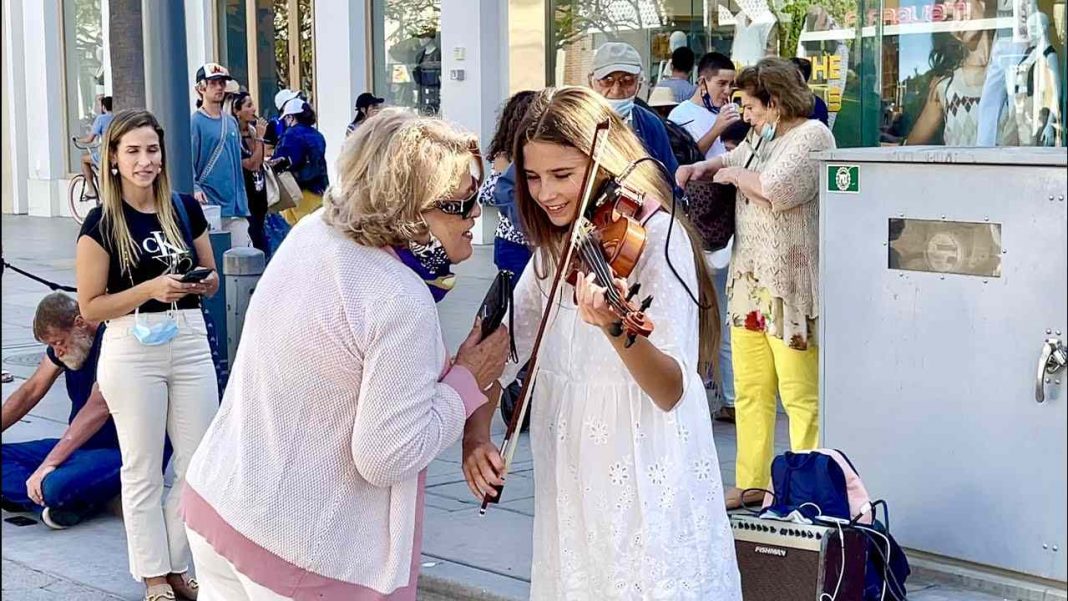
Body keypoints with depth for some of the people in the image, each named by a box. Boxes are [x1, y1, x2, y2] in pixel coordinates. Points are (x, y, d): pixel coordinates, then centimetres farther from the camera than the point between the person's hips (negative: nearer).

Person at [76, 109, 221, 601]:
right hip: (132, 352, -4)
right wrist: (152, 288, -19)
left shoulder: (186, 209, 5)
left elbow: (212, 277, 16)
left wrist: (200, 282, -8)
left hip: (190, 344, 4)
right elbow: (90, 307, -7)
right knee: (143, 470, 6)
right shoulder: (101, 223, -6)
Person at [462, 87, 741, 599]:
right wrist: (475, 432, -10)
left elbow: (672, 391, -25)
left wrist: (614, 329, -44)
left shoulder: (656, 236, -16)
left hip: (645, 486, -6)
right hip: (571, 488, 7)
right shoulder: (554, 244, 5)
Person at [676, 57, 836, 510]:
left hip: (790, 287, -9)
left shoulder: (812, 135, -11)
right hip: (749, 281, 9)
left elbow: (776, 188, -25)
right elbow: (733, 158, 37)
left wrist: (733, 175, -8)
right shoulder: (763, 137, 16)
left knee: (801, 395, -4)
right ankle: (751, 483, 20)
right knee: (750, 391, 12)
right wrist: (703, 167, 16)